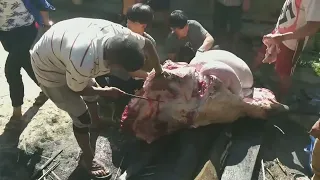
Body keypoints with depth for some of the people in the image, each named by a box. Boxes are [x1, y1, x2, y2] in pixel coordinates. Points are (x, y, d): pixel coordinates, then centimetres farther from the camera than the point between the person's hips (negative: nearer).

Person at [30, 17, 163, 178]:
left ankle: (96, 123, 57)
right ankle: (88, 159, 23)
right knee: (81, 117, -3)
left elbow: (148, 43, -6)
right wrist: (105, 92, -7)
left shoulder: (119, 33, -28)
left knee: (92, 87, 25)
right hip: (48, 66, -7)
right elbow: (76, 89, -21)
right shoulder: (83, 64, -45)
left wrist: (159, 72, 3)